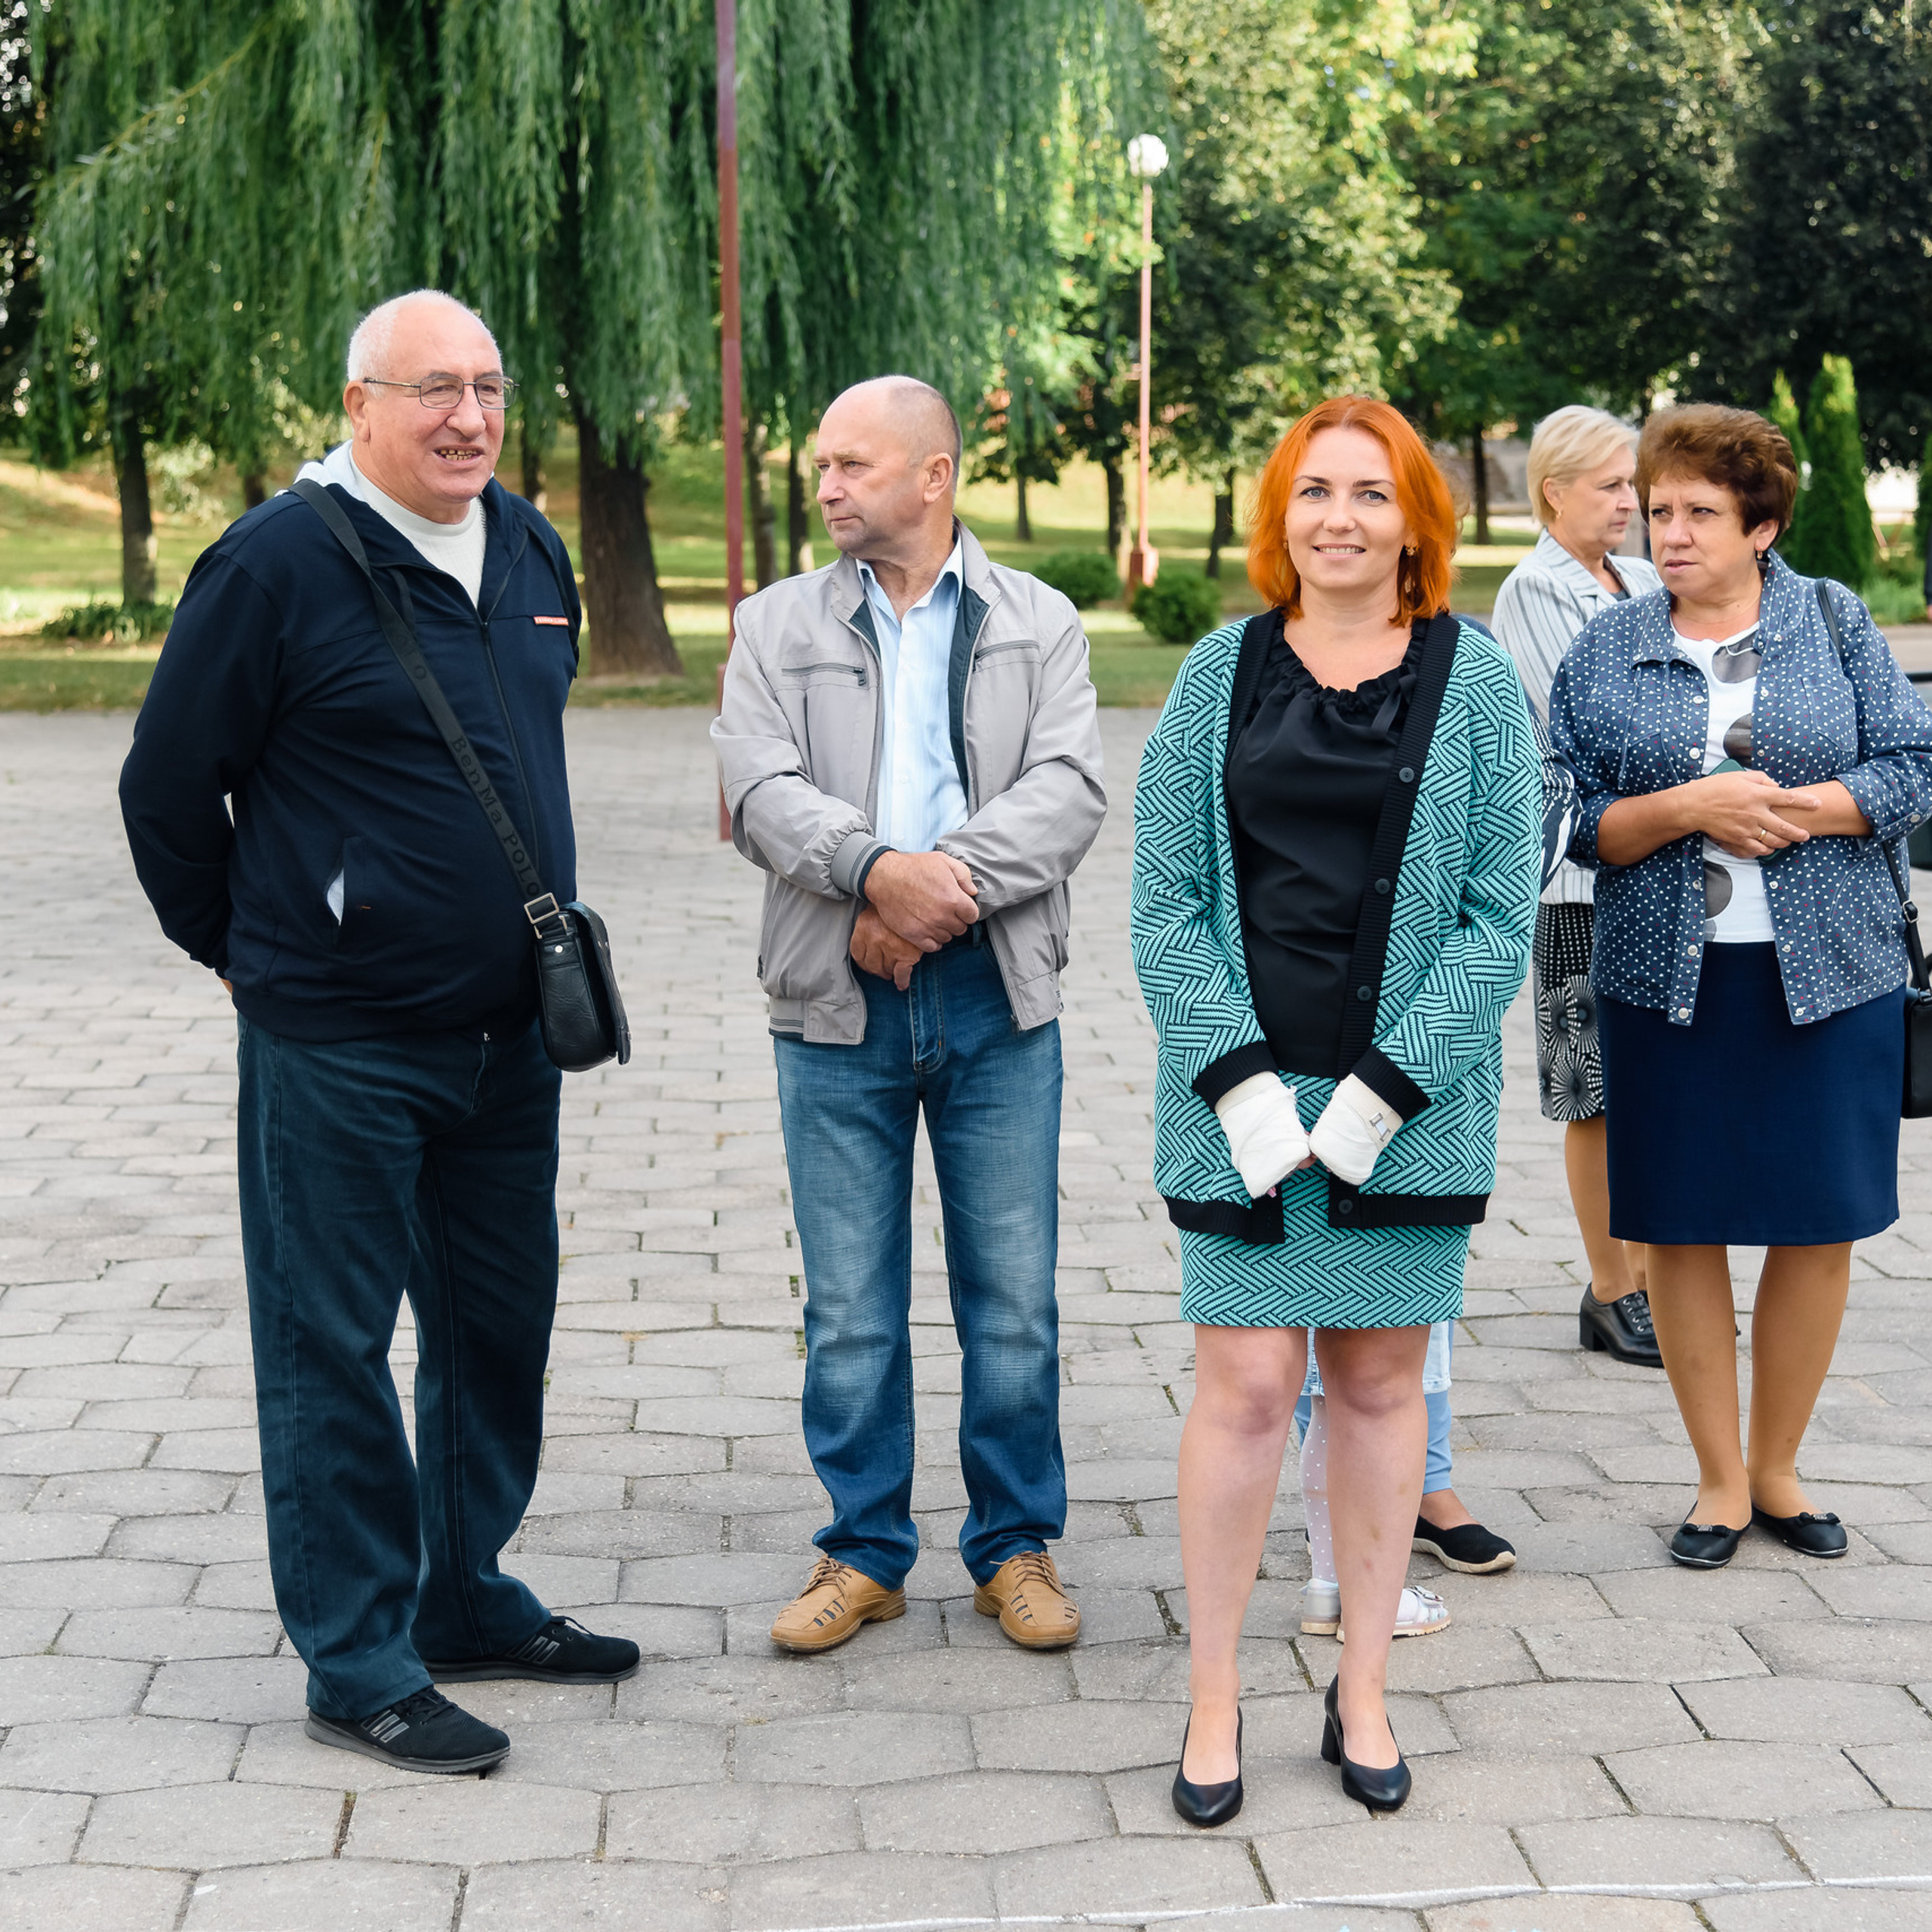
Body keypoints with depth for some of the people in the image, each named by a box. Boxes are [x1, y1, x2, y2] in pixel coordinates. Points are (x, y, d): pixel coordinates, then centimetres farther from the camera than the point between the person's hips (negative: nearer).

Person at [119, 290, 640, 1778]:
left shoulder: (529, 551, 8)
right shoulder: (278, 563, -13)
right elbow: (167, 788, -5)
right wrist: (254, 953, 3)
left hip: (508, 1029, 7)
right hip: (339, 1045, -7)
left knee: (502, 1323, 15)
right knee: (334, 1345, 2)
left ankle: (469, 1599, 32)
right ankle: (356, 1664, 13)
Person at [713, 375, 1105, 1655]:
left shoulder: (1040, 624, 7)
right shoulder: (779, 625, 8)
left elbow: (1070, 791, -6)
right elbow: (761, 790, -7)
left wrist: (942, 887, -19)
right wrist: (879, 867, -24)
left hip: (999, 1000, 0)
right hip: (839, 1010, 1)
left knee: (1015, 1298, 5)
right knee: (850, 1309, 6)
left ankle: (1017, 1548, 19)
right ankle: (865, 1553, 20)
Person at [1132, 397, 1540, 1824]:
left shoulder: (1475, 681, 2)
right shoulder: (1221, 675, 5)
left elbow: (1502, 913, -2)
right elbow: (1165, 900, 2)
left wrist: (1387, 1088, -10)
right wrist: (1237, 1080, -10)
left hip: (1411, 1102, 0)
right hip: (1247, 1099, 0)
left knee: (1381, 1383, 8)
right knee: (1246, 1384, -3)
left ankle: (1364, 1692, 21)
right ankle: (1215, 1696, 11)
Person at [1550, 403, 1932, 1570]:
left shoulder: (1835, 623, 4)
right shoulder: (1606, 653, 5)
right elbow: (1573, 820, 0)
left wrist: (1790, 807, -15)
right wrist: (1687, 808, -15)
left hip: (1830, 974, 0)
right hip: (1668, 980, 0)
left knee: (1820, 1226, 5)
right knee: (1683, 1229, 3)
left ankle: (1778, 1467, 22)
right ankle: (1721, 1479, 17)